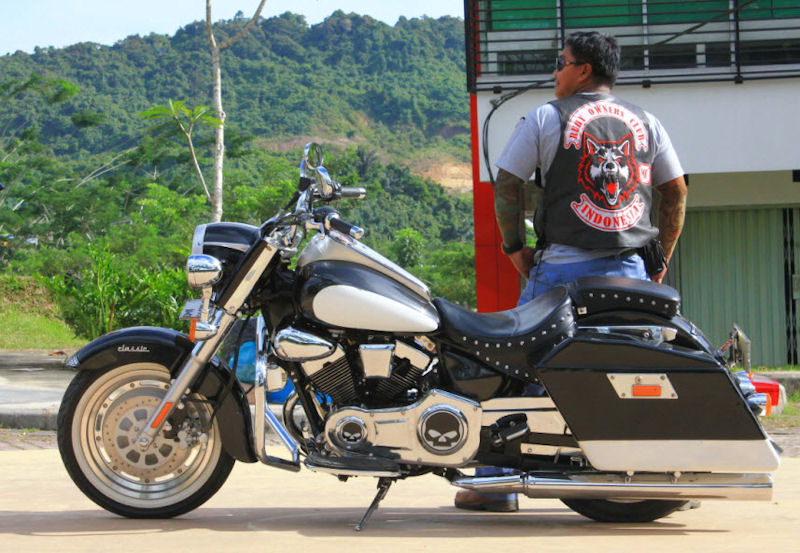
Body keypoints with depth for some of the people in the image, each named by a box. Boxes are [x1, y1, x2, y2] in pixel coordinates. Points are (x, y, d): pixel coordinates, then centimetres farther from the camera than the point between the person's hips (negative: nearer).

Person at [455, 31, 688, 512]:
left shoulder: (546, 118, 1)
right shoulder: (646, 124, 11)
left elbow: (507, 184, -2)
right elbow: (677, 192, 11)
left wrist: (514, 246, 7)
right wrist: (661, 259, 16)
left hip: (564, 269, -3)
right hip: (630, 270, 3)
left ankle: (497, 485, 6)